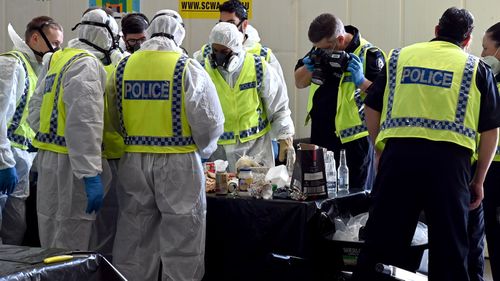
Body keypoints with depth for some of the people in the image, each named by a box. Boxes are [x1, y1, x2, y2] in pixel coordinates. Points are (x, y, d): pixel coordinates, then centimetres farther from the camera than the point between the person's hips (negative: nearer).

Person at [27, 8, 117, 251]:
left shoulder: (58, 60, 15)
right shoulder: (87, 64, -15)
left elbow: (35, 110, 19)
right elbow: (84, 123, -24)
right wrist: (91, 175, -26)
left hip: (47, 156, 10)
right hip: (70, 165, -9)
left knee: (52, 241, 17)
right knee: (72, 243, -4)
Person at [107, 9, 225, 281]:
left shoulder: (124, 66, 3)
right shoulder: (187, 68, -8)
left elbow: (114, 119, 9)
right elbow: (210, 121, -10)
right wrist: (200, 151, 8)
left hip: (133, 159, 4)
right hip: (178, 163, -4)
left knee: (135, 242, 13)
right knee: (180, 243, 4)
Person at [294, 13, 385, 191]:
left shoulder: (369, 55, -13)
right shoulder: (320, 50, 6)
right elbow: (299, 82, 14)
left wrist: (361, 81, -29)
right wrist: (309, 67, -6)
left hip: (352, 141, -6)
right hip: (320, 136, 6)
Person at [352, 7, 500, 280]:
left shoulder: (399, 56, 15)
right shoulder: (477, 68, 11)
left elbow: (371, 108, 14)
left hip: (398, 154, 2)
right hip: (450, 159, -1)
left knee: (382, 243, 8)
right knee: (450, 251, 7)